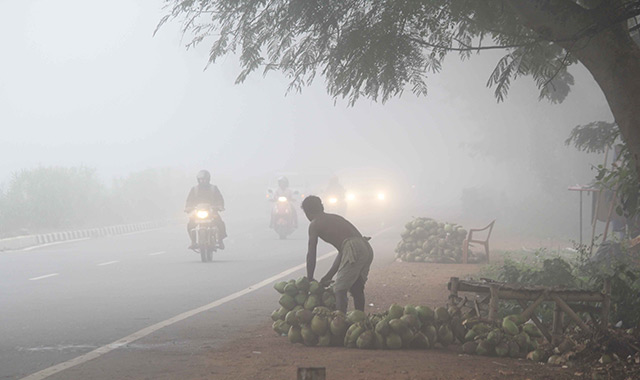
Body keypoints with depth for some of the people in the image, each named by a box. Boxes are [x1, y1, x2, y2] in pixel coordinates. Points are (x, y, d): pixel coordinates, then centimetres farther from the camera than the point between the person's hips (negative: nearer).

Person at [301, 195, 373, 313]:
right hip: (367, 248, 8)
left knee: (340, 290, -3)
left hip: (354, 250, -8)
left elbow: (311, 254, 9)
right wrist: (329, 275, 35)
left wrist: (309, 279, 19)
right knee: (356, 288, 21)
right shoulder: (335, 218, 31)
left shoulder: (314, 224, 9)